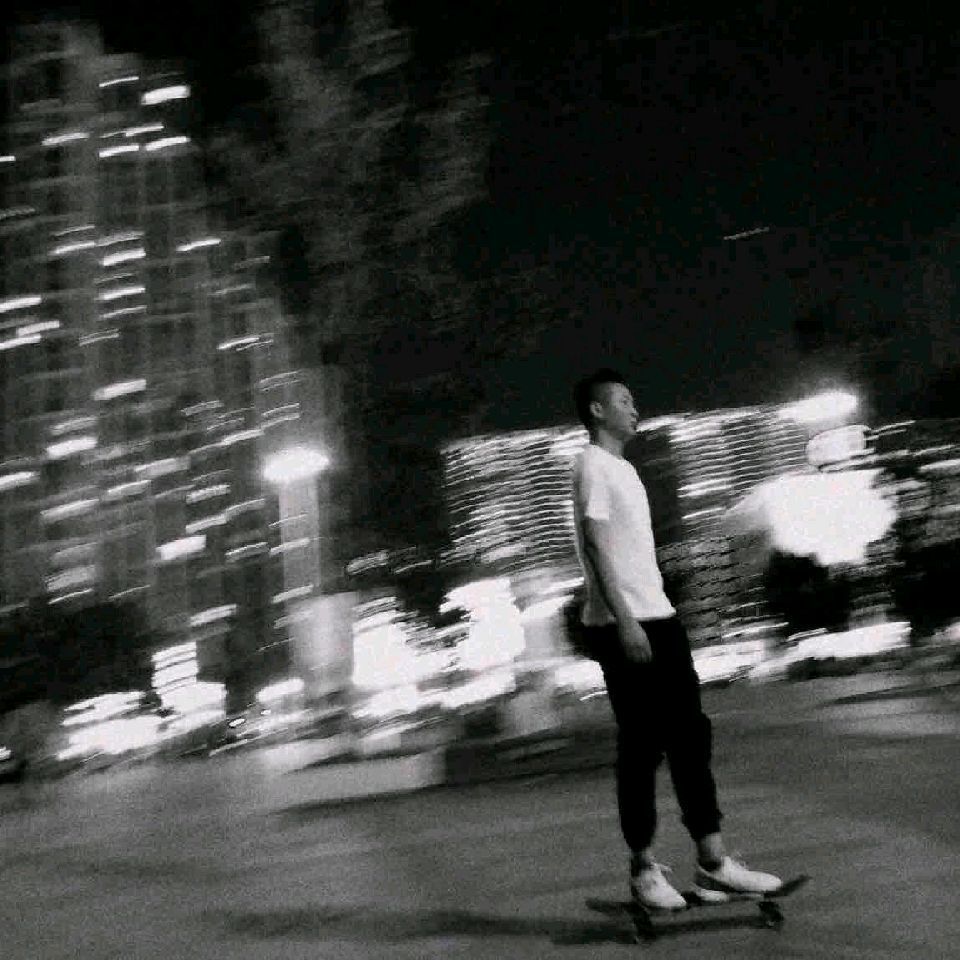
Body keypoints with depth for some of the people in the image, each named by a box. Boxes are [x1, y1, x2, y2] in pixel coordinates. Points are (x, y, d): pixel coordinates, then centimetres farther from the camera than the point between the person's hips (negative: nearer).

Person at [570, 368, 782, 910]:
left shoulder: (624, 469, 21)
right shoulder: (593, 466, -7)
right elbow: (595, 546, -17)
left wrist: (655, 616, 16)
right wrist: (623, 620, -23)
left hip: (659, 619, 9)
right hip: (625, 625, -9)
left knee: (691, 738, 7)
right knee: (641, 748, -1)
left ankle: (713, 863, 13)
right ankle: (645, 870, 12)